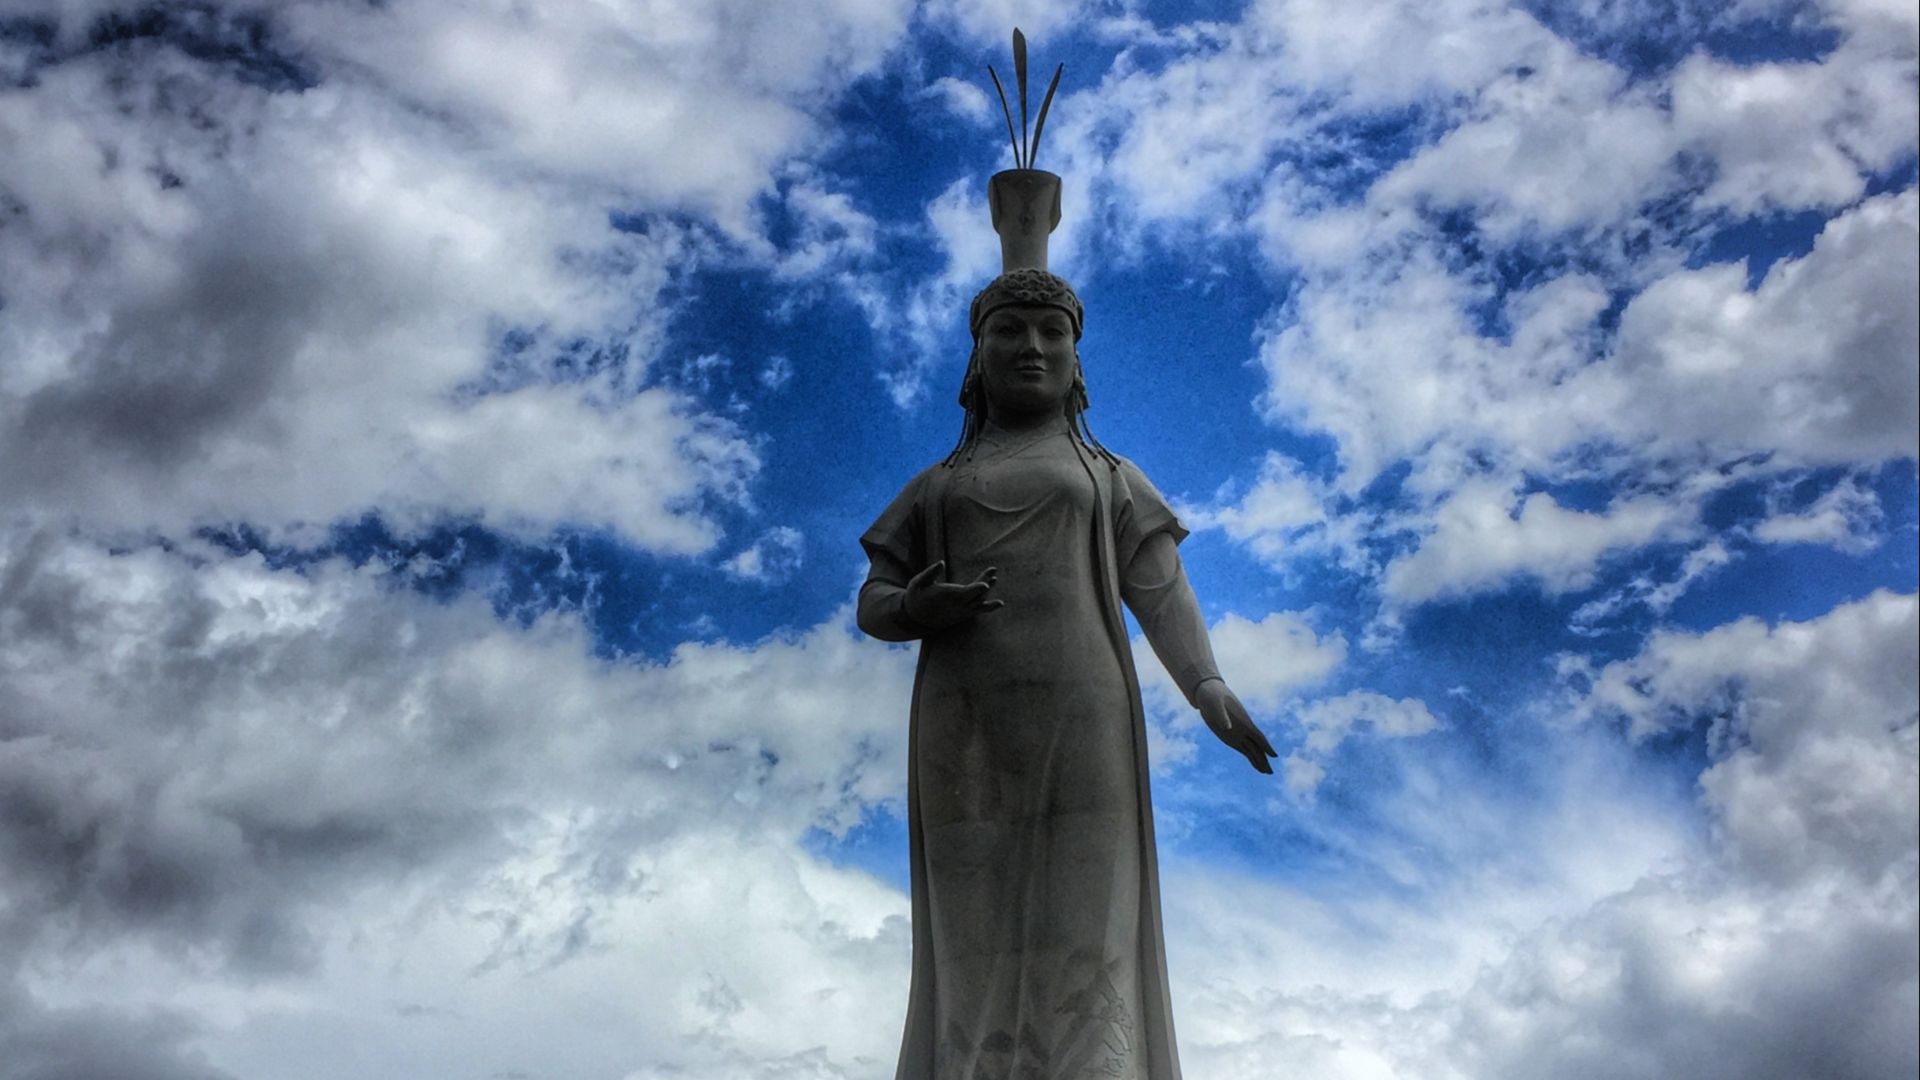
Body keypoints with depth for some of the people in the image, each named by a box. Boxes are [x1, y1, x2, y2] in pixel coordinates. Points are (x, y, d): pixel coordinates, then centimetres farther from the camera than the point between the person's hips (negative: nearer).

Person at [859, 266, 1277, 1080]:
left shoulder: (1113, 479, 17)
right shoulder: (934, 490, 21)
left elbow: (1164, 594, 6)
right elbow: (874, 606, 15)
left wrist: (1209, 690, -13)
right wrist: (920, 608, -9)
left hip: (1076, 725, -1)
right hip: (970, 735, 2)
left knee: (1086, 945, -10)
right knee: (974, 955, -5)